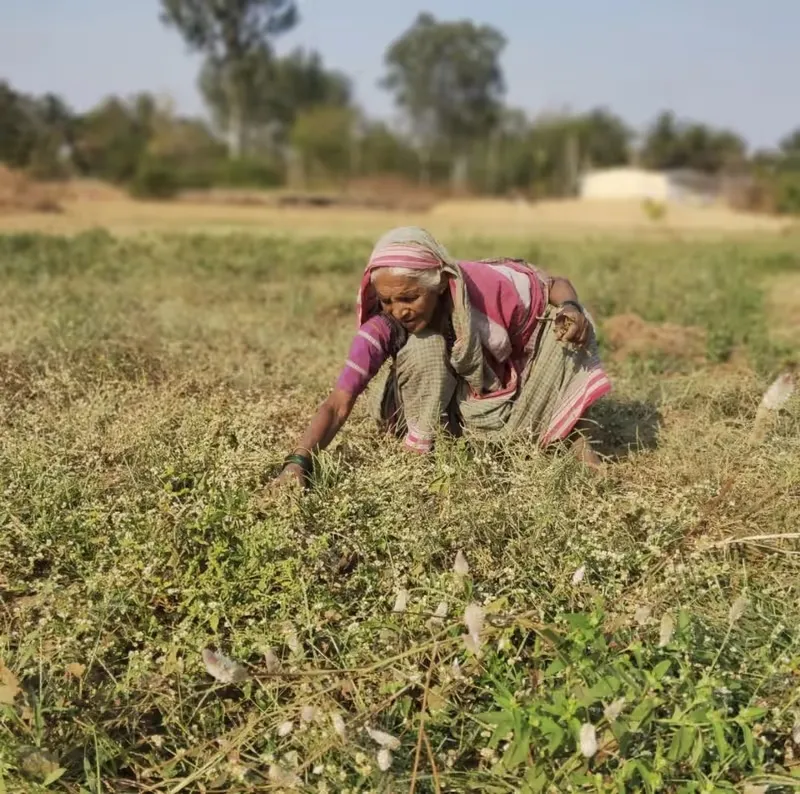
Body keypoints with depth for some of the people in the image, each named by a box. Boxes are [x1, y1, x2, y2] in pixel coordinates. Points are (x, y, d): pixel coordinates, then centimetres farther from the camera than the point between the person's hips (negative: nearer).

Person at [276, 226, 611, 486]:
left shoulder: (486, 287, -30)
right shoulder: (382, 329, -31)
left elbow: (555, 284, -13)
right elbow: (337, 404, -36)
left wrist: (571, 309, -37)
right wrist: (298, 461, -52)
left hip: (504, 404, 2)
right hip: (440, 412, -2)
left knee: (566, 326, -20)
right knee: (423, 345, -35)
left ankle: (574, 436, -5)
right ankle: (418, 447, -17)